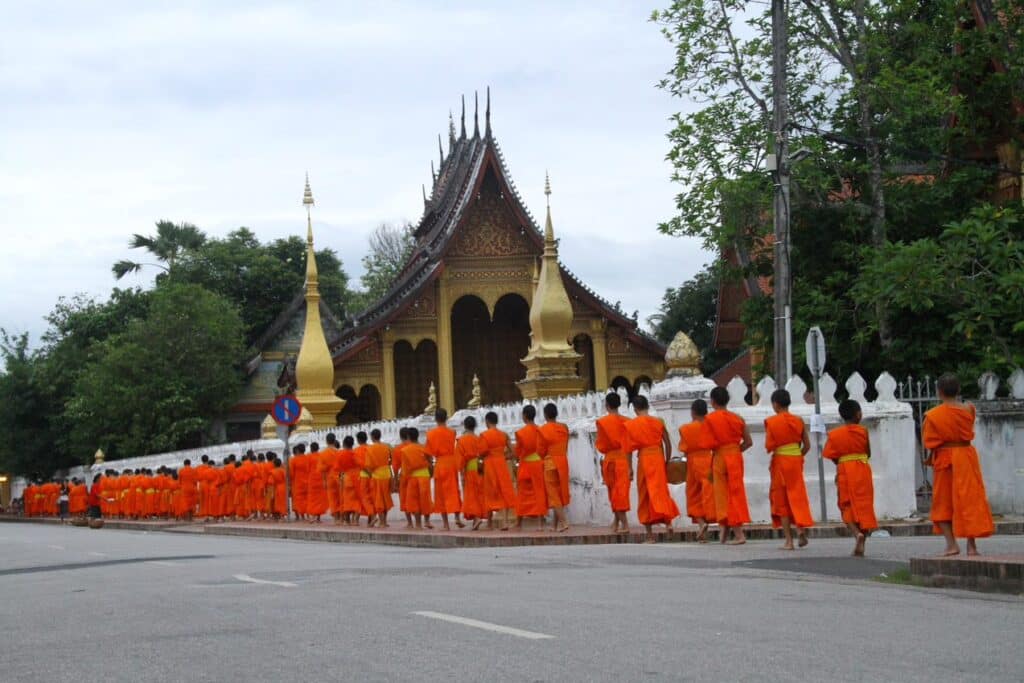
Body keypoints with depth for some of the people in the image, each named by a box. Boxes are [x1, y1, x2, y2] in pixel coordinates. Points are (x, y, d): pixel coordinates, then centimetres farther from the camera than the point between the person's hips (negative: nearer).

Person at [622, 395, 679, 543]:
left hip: (643, 459, -1)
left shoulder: (630, 425, -1)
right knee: (661, 490, 13)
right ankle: (668, 520, -13)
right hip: (659, 458, 1)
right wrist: (667, 461, 13)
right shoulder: (658, 422, 4)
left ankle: (650, 535, 6)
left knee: (645, 495, 6)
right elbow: (668, 444, 4)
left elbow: (628, 448, -2)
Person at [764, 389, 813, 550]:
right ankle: (801, 527, -16)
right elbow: (807, 445, 2)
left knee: (781, 501, 6)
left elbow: (769, 447, -11)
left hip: (780, 462, -3)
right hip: (796, 461, 3)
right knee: (797, 496, 10)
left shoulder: (771, 422, -7)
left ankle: (788, 540, 4)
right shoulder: (799, 421, 3)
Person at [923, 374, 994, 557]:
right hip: (966, 456, 2)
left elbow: (929, 442, -7)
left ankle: (951, 543, -1)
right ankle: (972, 545, 1)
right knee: (969, 499, 5)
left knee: (943, 502, 9)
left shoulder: (933, 415, -10)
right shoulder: (968, 409, -4)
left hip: (944, 460, -2)